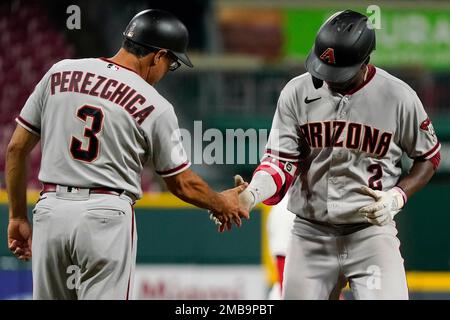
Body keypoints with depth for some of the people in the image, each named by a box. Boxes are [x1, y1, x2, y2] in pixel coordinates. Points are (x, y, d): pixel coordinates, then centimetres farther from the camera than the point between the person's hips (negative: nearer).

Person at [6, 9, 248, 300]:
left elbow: (16, 148, 9)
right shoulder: (155, 107, -3)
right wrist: (221, 204, 25)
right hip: (107, 216, -4)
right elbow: (182, 184, 5)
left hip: (49, 210, 4)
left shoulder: (60, 74, 7)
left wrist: (18, 216, 16)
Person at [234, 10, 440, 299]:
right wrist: (252, 194, -25)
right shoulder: (297, 92, -4)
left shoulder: (399, 97, -8)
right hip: (310, 236, 2)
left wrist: (397, 196, -12)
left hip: (371, 232, -2)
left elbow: (429, 158, 5)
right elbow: (281, 161, -4)